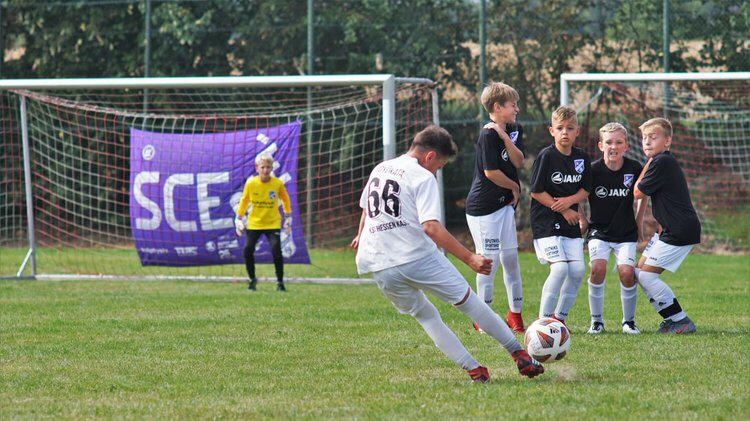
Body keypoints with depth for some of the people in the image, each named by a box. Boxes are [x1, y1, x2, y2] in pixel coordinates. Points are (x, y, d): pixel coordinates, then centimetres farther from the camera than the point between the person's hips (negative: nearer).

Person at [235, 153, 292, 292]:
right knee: (247, 250, -7)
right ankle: (252, 279, 14)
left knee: (276, 251, -16)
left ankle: (280, 281, -1)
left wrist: (287, 217, 11)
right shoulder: (250, 183, -10)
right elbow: (244, 200, 5)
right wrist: (239, 219, 7)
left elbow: (285, 199, 8)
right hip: (254, 222, 1)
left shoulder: (278, 184, -11)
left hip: (273, 223, -1)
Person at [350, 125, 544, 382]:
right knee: (468, 301, 7)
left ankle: (474, 370, 9)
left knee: (424, 315, 18)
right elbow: (431, 227, -20)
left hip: (378, 267, 6)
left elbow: (366, 208, 34)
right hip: (418, 255, -6)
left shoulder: (380, 169, 16)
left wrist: (361, 236, 55)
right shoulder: (423, 178, -7)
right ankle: (520, 356, 10)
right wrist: (469, 258, -22)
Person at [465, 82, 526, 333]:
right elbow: (491, 172, -19)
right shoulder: (487, 136, -16)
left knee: (510, 258, 9)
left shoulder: (514, 131, 9)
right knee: (489, 260, -5)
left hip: (505, 204, 8)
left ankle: (515, 313, 18)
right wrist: (515, 188, -4)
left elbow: (518, 162, -3)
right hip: (483, 206, -8)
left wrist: (505, 137, -15)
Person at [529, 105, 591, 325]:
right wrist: (564, 211, -11)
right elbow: (536, 192, -10)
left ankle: (559, 317, 12)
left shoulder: (581, 157, 6)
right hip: (546, 222, -6)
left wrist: (569, 200, -11)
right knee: (560, 268, -19)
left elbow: (585, 190, 11)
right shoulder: (546, 156, -10)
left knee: (577, 270, -3)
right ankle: (544, 319, -10)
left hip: (571, 223, 6)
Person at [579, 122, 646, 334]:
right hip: (599, 231, -1)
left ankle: (629, 321, 5)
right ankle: (596, 320, -6)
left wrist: (639, 220, 10)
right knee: (598, 268, -22)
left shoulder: (634, 168, -9)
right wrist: (581, 219, 1)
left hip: (626, 233, 1)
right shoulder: (593, 170, -13)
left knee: (627, 272, -16)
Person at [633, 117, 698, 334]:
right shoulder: (663, 161, 16)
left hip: (680, 232, -10)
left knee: (646, 275, -12)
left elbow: (638, 193, -11)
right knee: (640, 271, 11)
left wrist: (646, 167, 0)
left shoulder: (662, 162, -15)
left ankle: (682, 322, -9)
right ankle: (672, 319, 13)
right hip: (669, 228, 10)